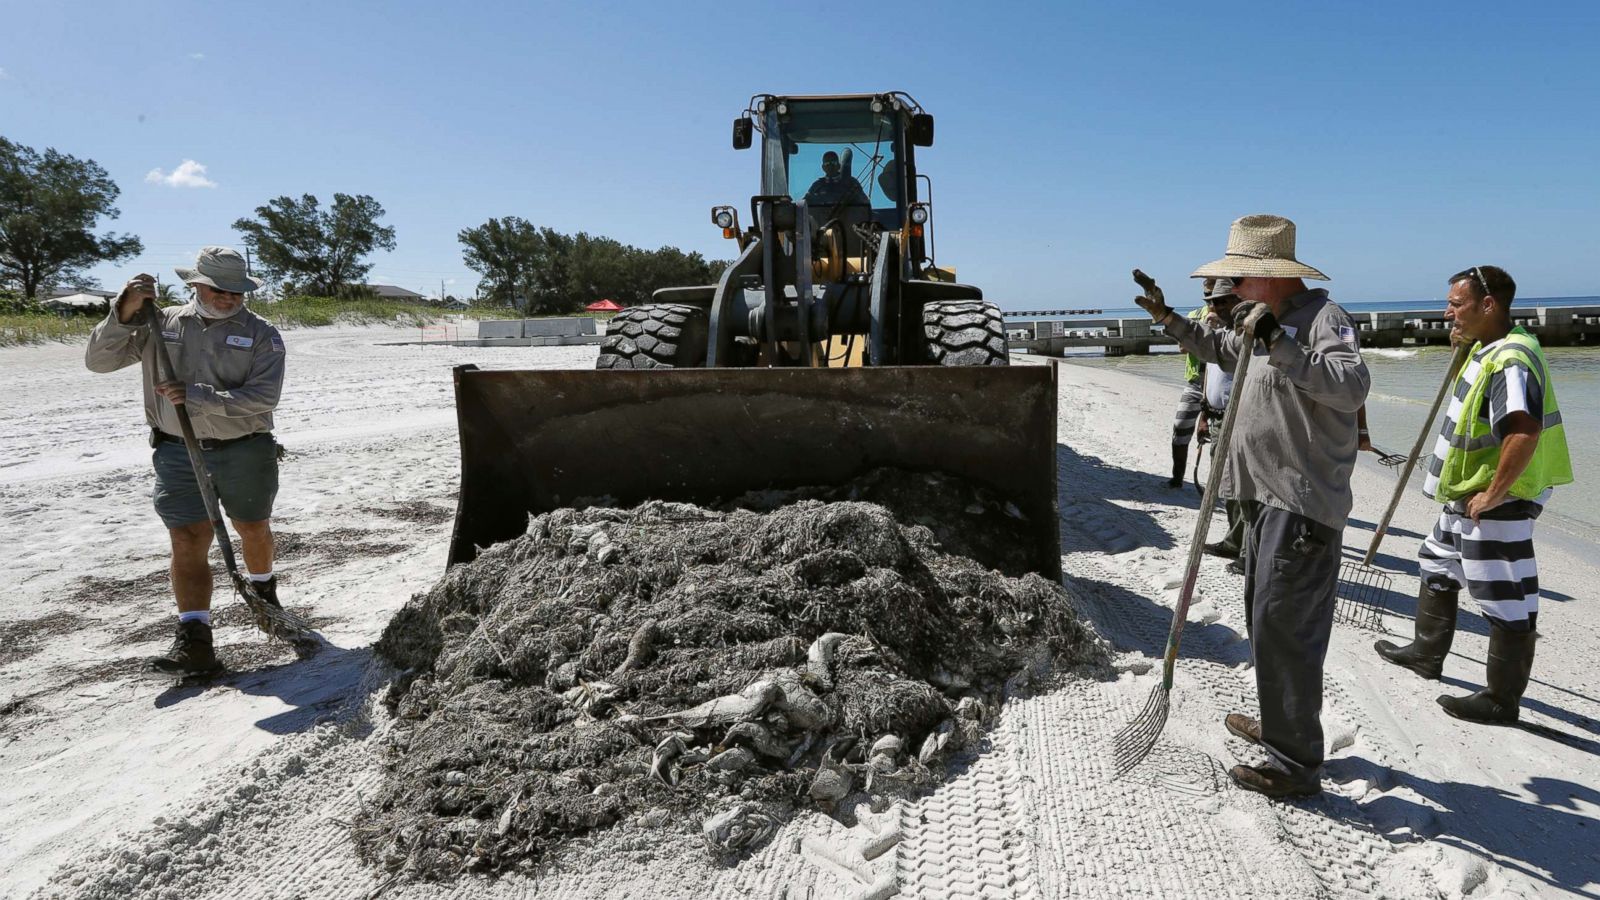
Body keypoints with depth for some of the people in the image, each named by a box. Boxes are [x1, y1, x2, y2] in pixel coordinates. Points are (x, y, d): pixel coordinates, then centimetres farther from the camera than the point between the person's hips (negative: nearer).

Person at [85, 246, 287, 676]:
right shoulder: (160, 324, 4)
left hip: (245, 451, -1)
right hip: (178, 452, 1)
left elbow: (263, 397, -16)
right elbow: (98, 360, 2)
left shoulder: (261, 334, -5)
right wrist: (124, 313, -12)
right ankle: (195, 643, -8)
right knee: (188, 540, -6)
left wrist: (196, 396, -25)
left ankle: (264, 590, 46)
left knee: (253, 528, 17)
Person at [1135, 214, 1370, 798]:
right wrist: (1168, 318, 27)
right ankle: (1279, 725, 38)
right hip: (1268, 495, 11)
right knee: (1263, 615, 21)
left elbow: (1352, 386, -31)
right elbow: (1219, 348, 35)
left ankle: (1296, 766, 1)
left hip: (1303, 503, -11)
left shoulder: (1321, 317, -15)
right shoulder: (1265, 320, 15)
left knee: (1283, 625, -9)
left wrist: (1279, 343, -36)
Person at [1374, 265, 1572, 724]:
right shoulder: (1488, 349, 7)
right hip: (1466, 497, 11)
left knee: (1506, 602, 3)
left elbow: (1524, 433, -38)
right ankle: (1426, 652, 42)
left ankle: (1502, 700, 15)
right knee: (1438, 568, 25)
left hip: (1497, 505, -11)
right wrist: (1465, 345, 14)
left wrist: (1492, 495, -28)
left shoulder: (1511, 360, -25)